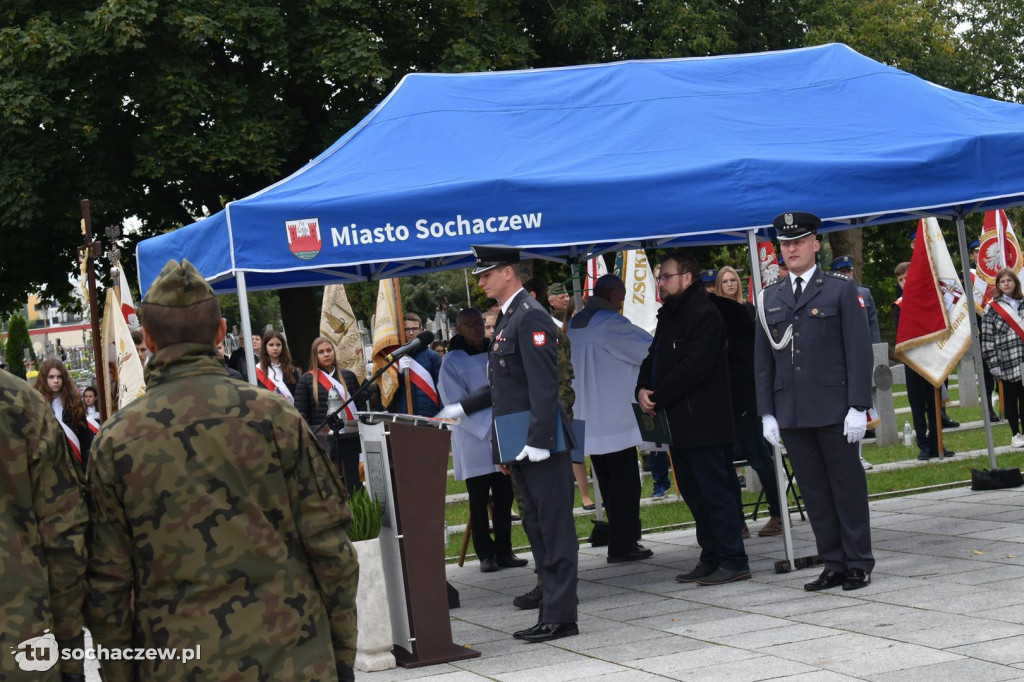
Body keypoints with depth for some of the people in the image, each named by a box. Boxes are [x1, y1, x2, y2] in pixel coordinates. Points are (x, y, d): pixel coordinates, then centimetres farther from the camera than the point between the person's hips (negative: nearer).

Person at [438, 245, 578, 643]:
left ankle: (560, 616, -3)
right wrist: (462, 408, 21)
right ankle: (552, 608, 20)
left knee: (554, 526, -5)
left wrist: (539, 441, -24)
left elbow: (544, 385, -20)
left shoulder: (531, 318, -14)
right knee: (536, 524, 14)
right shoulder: (509, 319, 17)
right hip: (520, 445, 10)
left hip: (539, 443, -10)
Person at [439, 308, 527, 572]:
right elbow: (457, 406, -10)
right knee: (479, 501, 2)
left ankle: (504, 551, 11)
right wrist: (489, 426, -17)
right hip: (473, 441, -4)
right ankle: (485, 555, 9)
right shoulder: (452, 362, -5)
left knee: (504, 497, 4)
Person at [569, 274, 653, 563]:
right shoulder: (611, 323, -13)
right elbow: (648, 349, -7)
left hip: (588, 420, 8)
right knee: (624, 482, -3)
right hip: (616, 418, -8)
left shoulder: (574, 325, 12)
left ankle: (622, 540, 18)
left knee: (608, 483, 13)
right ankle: (622, 545, -4)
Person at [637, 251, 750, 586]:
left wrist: (657, 396, -15)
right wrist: (643, 389, -2)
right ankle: (711, 559, 18)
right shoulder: (668, 315, 19)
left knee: (715, 491, -8)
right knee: (693, 493, 12)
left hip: (702, 422, -10)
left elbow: (694, 367, -20)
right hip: (678, 423, 10)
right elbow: (654, 357, 19)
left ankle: (733, 562, -5)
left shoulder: (704, 314, -12)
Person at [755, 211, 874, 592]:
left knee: (848, 486, 1)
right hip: (791, 414, 4)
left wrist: (858, 406, -10)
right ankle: (833, 565, 13)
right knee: (813, 492, 6)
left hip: (834, 411, -4)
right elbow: (763, 360, 13)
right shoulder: (770, 299, 13)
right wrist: (767, 413, 6)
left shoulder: (841, 290, 2)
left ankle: (858, 565, 9)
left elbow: (859, 352, -3)